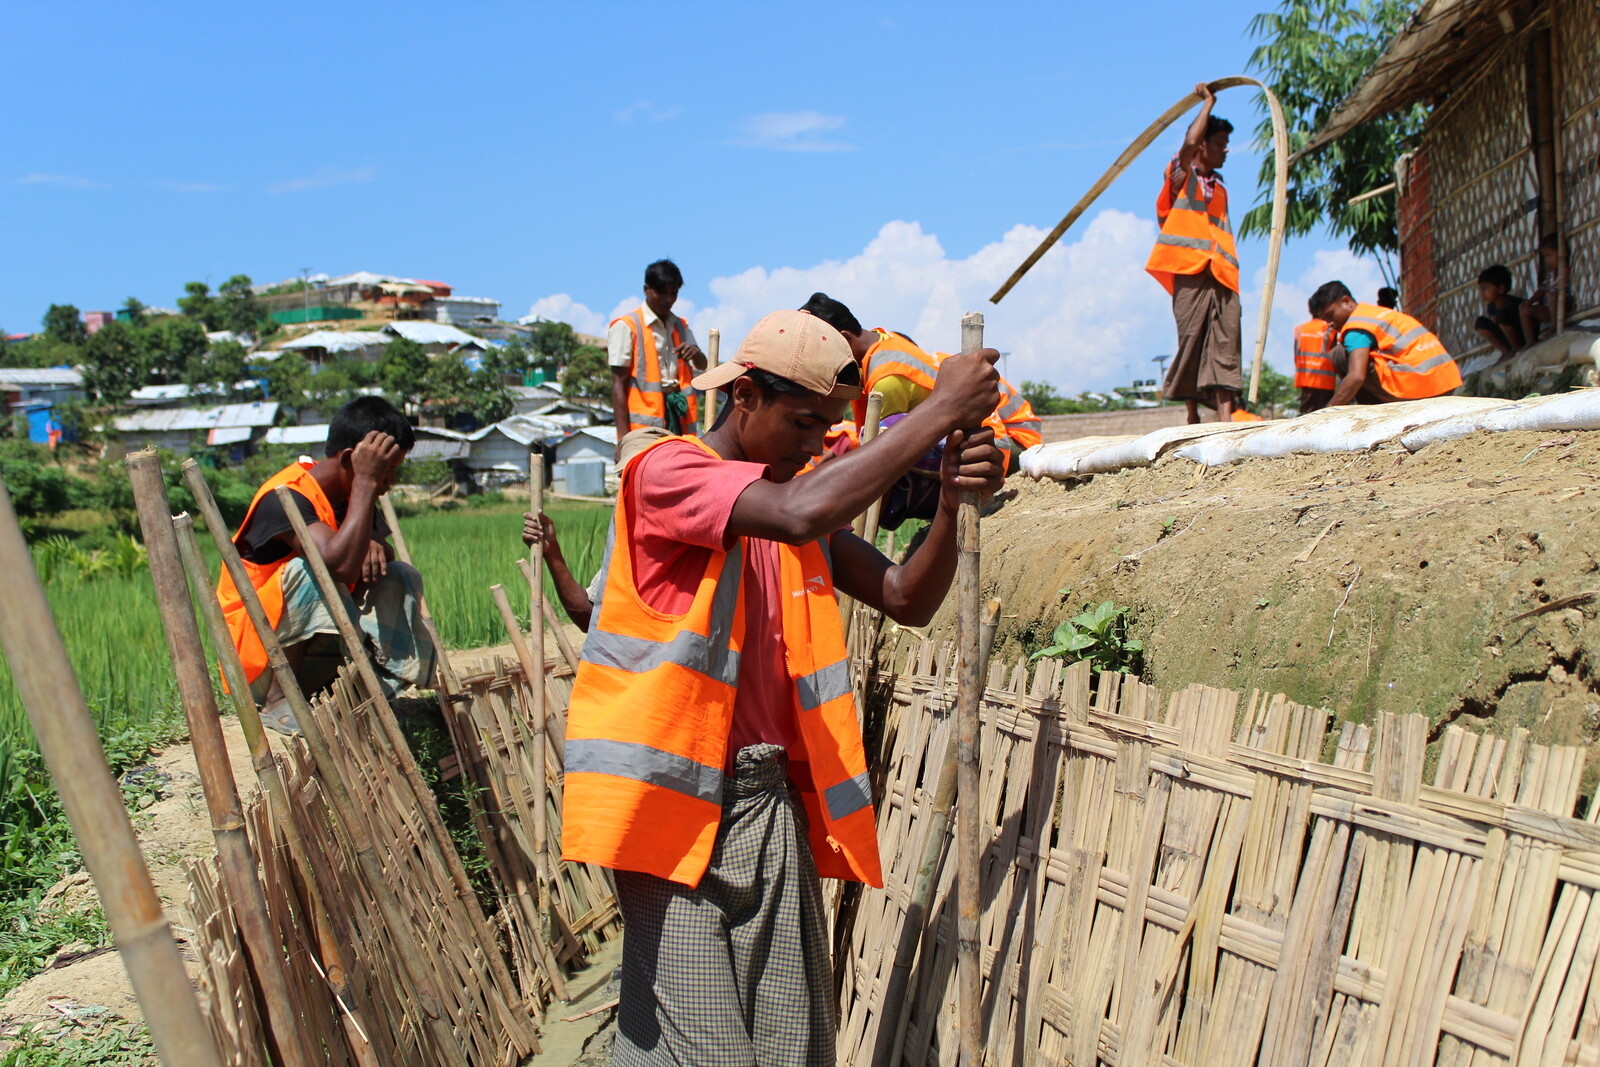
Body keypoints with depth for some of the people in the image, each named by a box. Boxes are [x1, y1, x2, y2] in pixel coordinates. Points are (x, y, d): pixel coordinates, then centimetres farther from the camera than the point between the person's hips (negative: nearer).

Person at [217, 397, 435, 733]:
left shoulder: (348, 494, 2)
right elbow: (342, 563, -39)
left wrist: (375, 546, -14)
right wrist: (365, 481, -32)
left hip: (317, 650, 8)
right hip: (260, 664, -7)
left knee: (401, 578, -3)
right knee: (311, 572, -32)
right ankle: (278, 702, -21)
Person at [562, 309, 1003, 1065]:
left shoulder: (801, 496, 15)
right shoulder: (667, 470, -9)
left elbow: (908, 600, 9)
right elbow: (801, 513, -28)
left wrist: (950, 500, -8)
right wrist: (939, 411, -21)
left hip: (772, 799, 7)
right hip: (679, 800, -6)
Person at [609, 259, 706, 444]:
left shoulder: (681, 326, 19)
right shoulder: (626, 326, -1)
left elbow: (702, 364, 10)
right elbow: (618, 384, -6)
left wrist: (695, 354, -16)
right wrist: (624, 436, -14)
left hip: (679, 422, 6)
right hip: (644, 426, -6)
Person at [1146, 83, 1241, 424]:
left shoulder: (1219, 187, 27)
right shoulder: (1181, 173, 8)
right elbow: (1190, 142, -13)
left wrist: (1229, 269, 15)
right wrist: (1208, 102, 0)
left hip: (1222, 275, 6)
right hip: (1191, 271, -6)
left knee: (1225, 345, -7)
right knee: (1191, 340, -7)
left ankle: (1226, 420, -16)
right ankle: (1193, 417, 2)